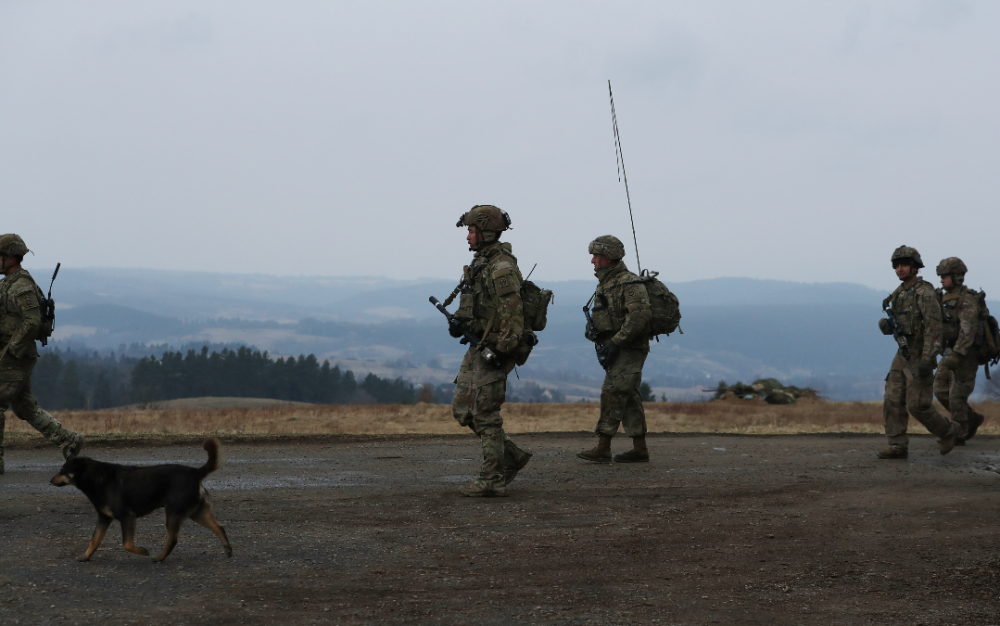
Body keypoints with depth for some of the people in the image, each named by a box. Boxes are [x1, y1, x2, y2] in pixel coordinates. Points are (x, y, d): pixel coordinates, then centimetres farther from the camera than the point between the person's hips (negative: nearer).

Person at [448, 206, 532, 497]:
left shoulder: (502, 268, -18)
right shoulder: (481, 263, 14)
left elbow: (512, 313, -23)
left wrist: (502, 350, -25)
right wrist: (459, 320, 5)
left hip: (494, 352, -10)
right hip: (478, 349, 10)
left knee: (485, 415, -6)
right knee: (463, 408, 12)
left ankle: (492, 480, 2)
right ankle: (512, 456, 20)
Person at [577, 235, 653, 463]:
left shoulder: (629, 283, -15)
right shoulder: (604, 284, 15)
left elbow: (640, 315, -25)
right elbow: (602, 315, 25)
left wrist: (615, 342, -25)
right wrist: (592, 327, 2)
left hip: (629, 350, -10)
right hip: (616, 350, 10)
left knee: (613, 394, -13)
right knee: (629, 399, 10)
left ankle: (603, 448, -14)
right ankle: (639, 449, 14)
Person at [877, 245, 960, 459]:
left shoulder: (925, 293, -17)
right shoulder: (899, 293, 10)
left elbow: (934, 328, -22)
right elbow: (893, 324, 17)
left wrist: (926, 361, -28)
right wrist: (885, 324, -9)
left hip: (920, 357, -8)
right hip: (902, 355, 8)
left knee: (917, 405, -7)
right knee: (893, 401, 1)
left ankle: (947, 431, 15)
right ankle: (897, 447, 4)